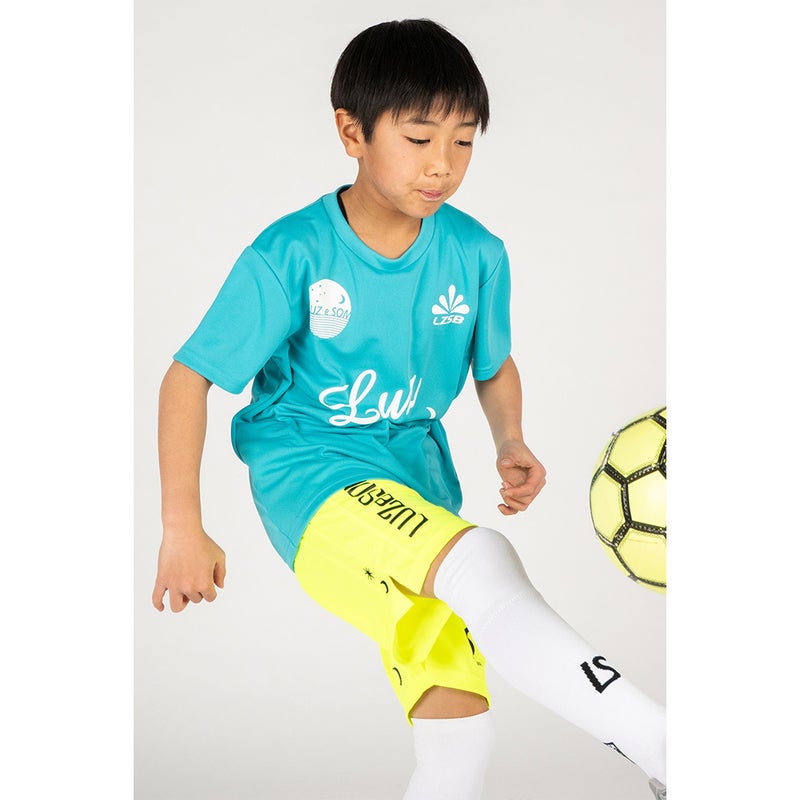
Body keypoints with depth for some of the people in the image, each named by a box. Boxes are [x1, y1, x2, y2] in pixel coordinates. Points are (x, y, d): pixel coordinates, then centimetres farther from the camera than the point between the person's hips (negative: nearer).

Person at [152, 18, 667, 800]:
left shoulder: (475, 253, -1)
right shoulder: (290, 255, -13)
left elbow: (495, 365, 17)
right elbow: (188, 378, -7)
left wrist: (509, 441, -5)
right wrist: (182, 529, -9)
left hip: (416, 472, 5)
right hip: (309, 474, -5)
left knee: (457, 725, -2)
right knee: (482, 563, -33)